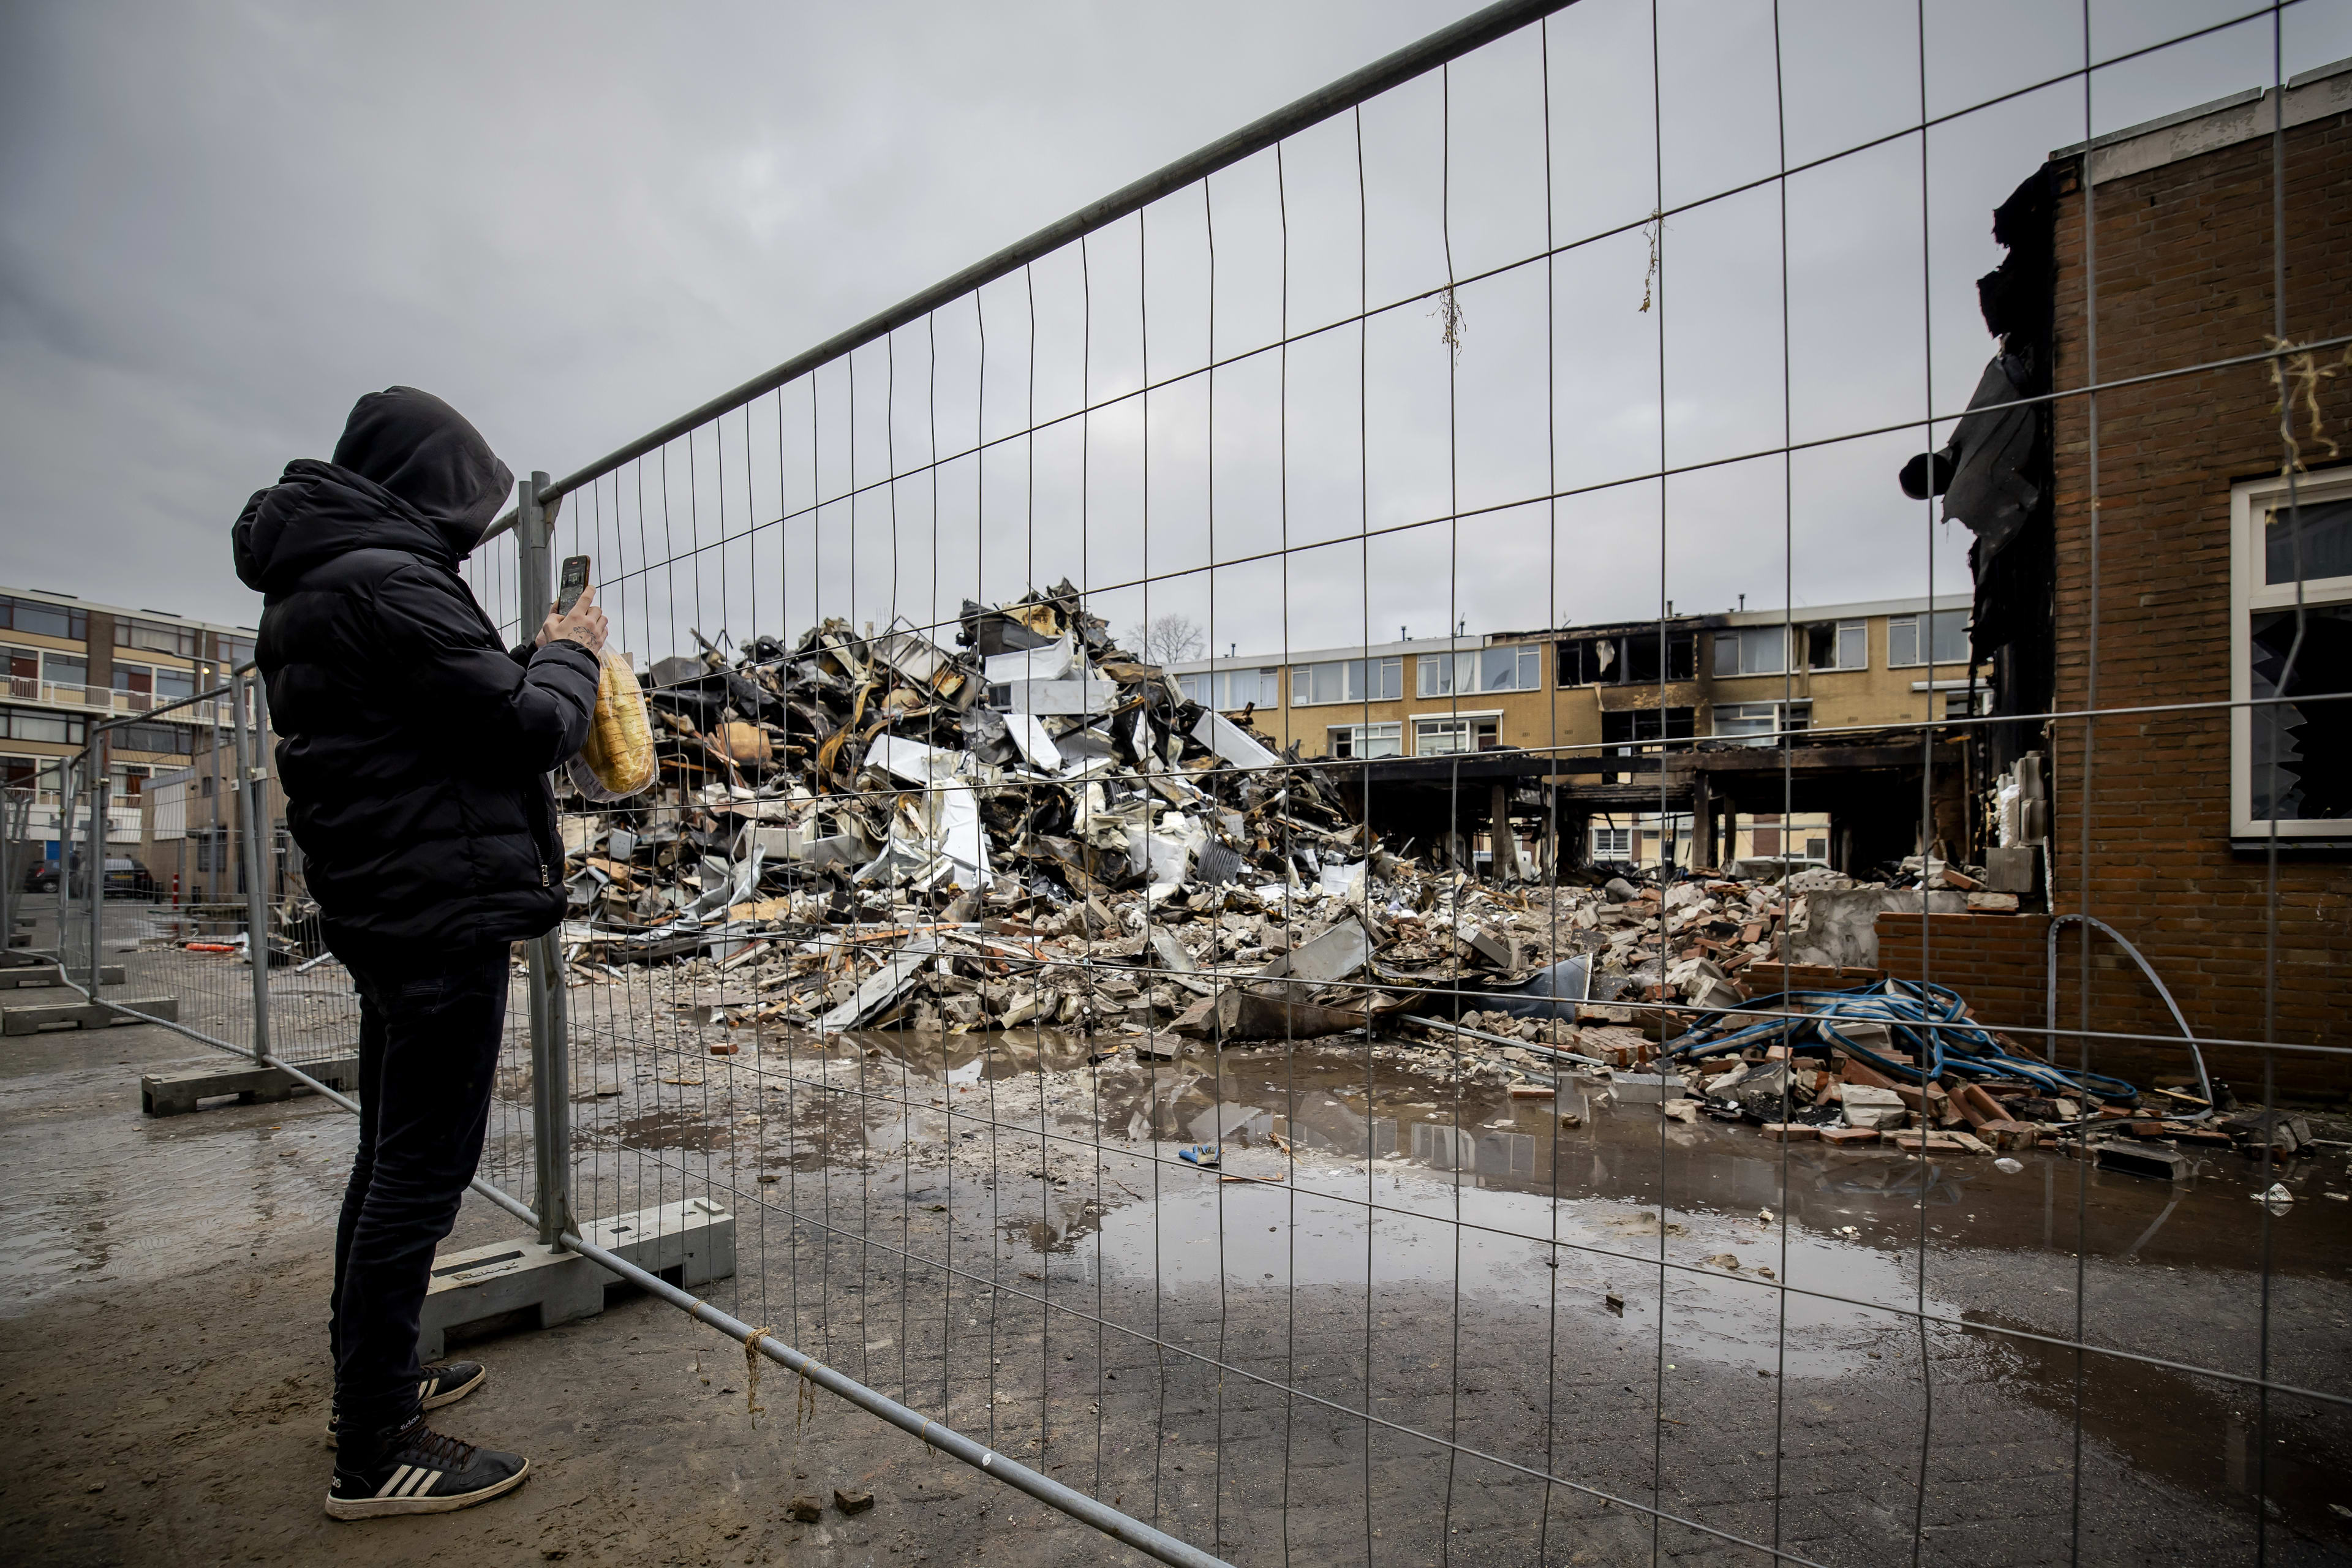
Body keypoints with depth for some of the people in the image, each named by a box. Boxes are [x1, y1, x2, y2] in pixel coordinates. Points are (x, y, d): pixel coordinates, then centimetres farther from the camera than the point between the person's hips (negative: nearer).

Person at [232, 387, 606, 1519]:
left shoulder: (317, 588, 16)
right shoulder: (386, 581, -17)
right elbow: (528, 725, -17)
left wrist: (531, 660, 9)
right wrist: (570, 656, 0)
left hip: (386, 911, 11)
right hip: (444, 911, -11)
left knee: (391, 1158, 20)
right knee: (423, 1171, -3)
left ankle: (369, 1379, 35)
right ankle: (374, 1454, 9)